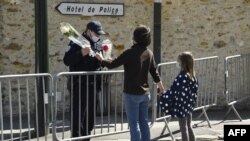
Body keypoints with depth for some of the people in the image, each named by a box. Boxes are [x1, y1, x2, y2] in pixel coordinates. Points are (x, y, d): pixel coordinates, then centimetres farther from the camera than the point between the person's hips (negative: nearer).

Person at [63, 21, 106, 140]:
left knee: (90, 113, 14)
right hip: (78, 85, -7)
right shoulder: (77, 42, -8)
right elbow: (67, 61, -17)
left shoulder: (99, 44, 12)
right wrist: (81, 53, -29)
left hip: (93, 85, 7)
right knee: (78, 114, -5)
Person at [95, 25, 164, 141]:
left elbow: (112, 65, -11)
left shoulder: (130, 53, -16)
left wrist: (101, 59, 9)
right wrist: (161, 87, 26)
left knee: (134, 124, -1)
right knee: (144, 122, 13)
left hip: (132, 94, -7)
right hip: (145, 93, 7)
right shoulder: (149, 53, 4)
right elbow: (154, 72, 12)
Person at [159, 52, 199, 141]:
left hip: (181, 106, -9)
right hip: (188, 105, 9)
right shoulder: (192, 76, 5)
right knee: (188, 127, 18)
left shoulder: (182, 76, -22)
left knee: (183, 128, -1)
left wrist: (163, 97, -12)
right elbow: (195, 89, 12)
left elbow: (175, 91, -22)